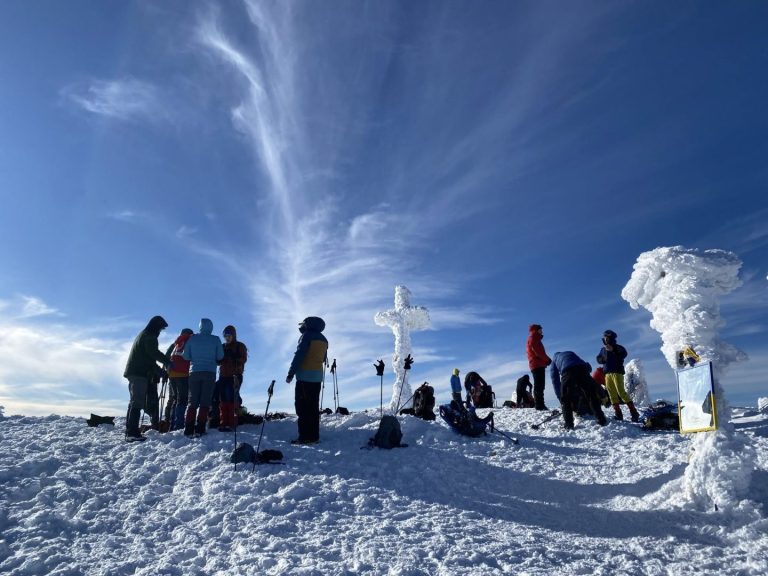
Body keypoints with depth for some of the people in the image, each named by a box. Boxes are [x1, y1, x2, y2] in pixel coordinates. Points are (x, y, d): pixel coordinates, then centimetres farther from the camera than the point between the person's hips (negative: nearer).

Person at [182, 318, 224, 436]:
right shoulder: (215, 340, -1)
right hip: (209, 372, -2)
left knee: (192, 401, 8)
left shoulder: (192, 338, 3)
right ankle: (200, 429, -4)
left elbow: (186, 356, 4)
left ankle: (188, 429, 2)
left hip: (194, 372, 2)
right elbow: (220, 357, 1)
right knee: (205, 402, 1)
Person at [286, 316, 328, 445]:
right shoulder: (323, 339, 16)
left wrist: (291, 374, -12)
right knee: (314, 407, 10)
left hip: (305, 376, -8)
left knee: (303, 407, -5)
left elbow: (299, 356, -14)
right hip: (317, 377, 8)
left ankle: (305, 437, -8)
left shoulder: (307, 336, -8)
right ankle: (314, 436, 11)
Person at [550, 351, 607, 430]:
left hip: (567, 373, -2)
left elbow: (555, 380, 29)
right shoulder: (571, 353, 43)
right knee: (592, 396, 16)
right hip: (583, 369, 3)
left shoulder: (554, 360, 35)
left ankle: (568, 424, 2)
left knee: (566, 400, 9)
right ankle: (601, 420, 15)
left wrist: (560, 396, 32)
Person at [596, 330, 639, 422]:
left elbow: (624, 354, -16)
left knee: (621, 392, -15)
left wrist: (613, 350, -25)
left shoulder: (618, 347, 1)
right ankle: (618, 414, 3)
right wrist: (602, 359, 0)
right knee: (612, 394, 1)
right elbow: (598, 358, 22)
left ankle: (634, 412, -11)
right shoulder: (603, 349, 18)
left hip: (617, 372, -6)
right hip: (607, 373, 6)